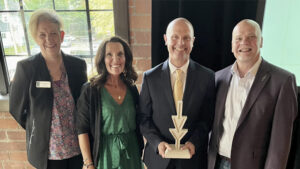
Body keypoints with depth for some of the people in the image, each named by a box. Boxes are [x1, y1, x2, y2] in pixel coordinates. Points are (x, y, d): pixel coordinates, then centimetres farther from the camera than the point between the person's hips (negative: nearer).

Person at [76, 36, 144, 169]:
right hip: (105, 156, -3)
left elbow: (137, 123, 8)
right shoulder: (90, 90, -11)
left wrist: (140, 152, 6)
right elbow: (82, 130, -10)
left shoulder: (132, 88, 0)